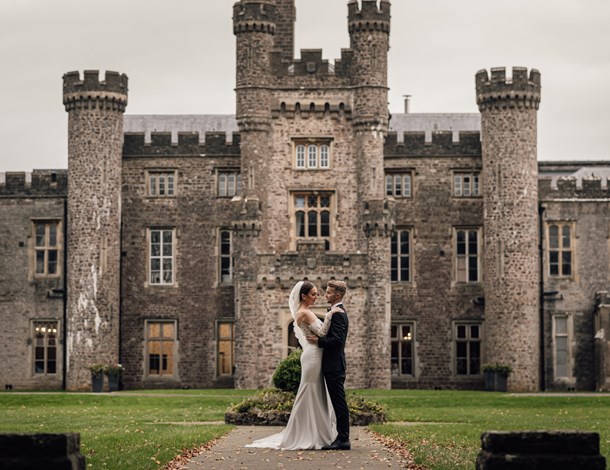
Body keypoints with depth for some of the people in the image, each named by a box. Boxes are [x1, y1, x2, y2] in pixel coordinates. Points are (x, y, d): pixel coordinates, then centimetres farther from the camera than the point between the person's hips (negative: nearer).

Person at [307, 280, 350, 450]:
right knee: (338, 403, 12)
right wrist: (319, 339, 13)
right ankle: (342, 438, 15)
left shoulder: (337, 313, -15)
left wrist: (318, 341, -17)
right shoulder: (339, 312, 18)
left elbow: (337, 339, -24)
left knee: (339, 402, -8)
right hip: (333, 365, 11)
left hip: (334, 366, -11)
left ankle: (343, 440, -7)